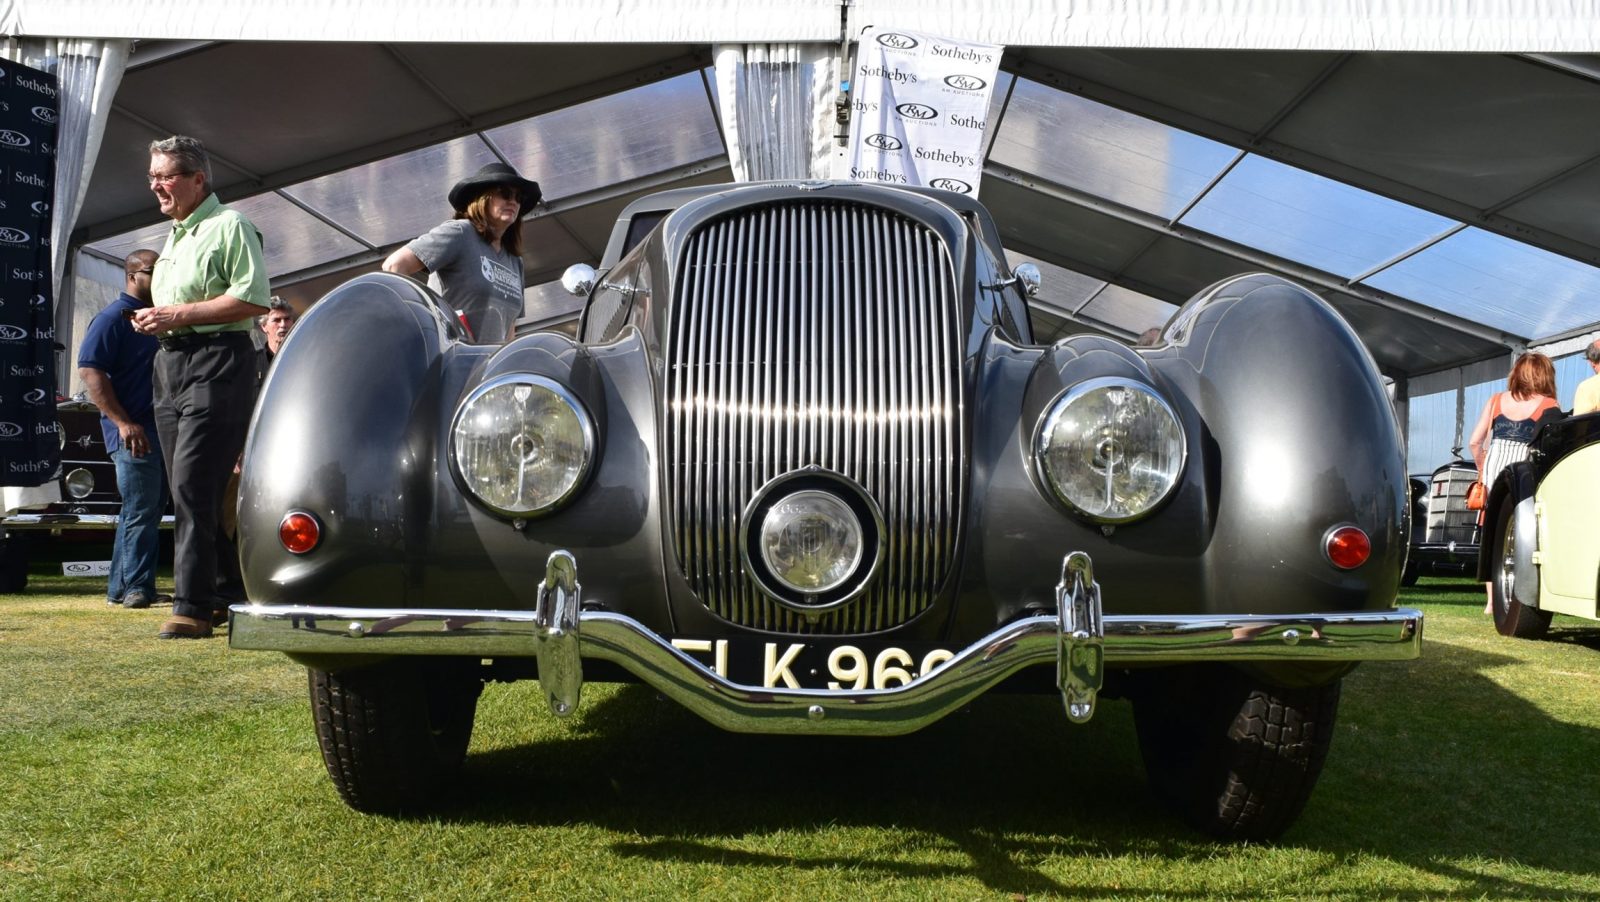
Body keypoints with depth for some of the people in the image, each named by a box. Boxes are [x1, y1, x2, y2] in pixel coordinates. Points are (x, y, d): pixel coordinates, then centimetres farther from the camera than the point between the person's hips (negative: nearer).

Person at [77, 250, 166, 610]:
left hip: (162, 430, 8)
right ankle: (137, 587, -2)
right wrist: (123, 423, -21)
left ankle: (121, 587, 21)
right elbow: (90, 371, -15)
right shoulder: (113, 318, -6)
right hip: (133, 433, -8)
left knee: (145, 512, 13)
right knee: (141, 512, -8)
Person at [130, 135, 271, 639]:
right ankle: (222, 592, 15)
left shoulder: (229, 225, -4)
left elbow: (254, 298, -15)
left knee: (193, 487, -15)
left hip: (217, 360, -9)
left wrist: (181, 314, -16)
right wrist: (152, 321, 9)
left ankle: (192, 607, -14)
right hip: (170, 362, 9)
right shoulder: (173, 236, 23)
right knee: (186, 488, 8)